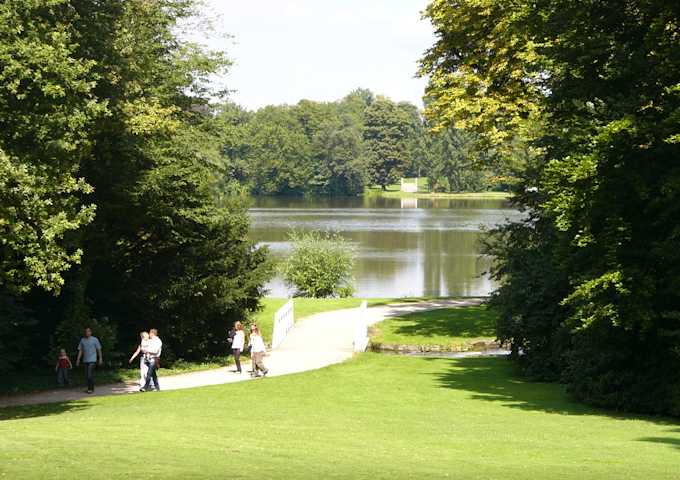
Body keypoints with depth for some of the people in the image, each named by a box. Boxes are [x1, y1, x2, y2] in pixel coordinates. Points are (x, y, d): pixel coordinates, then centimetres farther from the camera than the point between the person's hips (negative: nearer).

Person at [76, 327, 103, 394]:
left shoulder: (95, 339, -3)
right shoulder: (82, 340, 7)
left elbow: (99, 349, 1)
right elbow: (80, 350, 9)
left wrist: (100, 358, -1)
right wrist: (78, 360, 5)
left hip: (92, 360, -5)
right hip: (85, 360, 5)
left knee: (90, 375, -13)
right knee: (87, 375, 8)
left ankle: (91, 388, -7)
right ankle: (90, 388, 18)